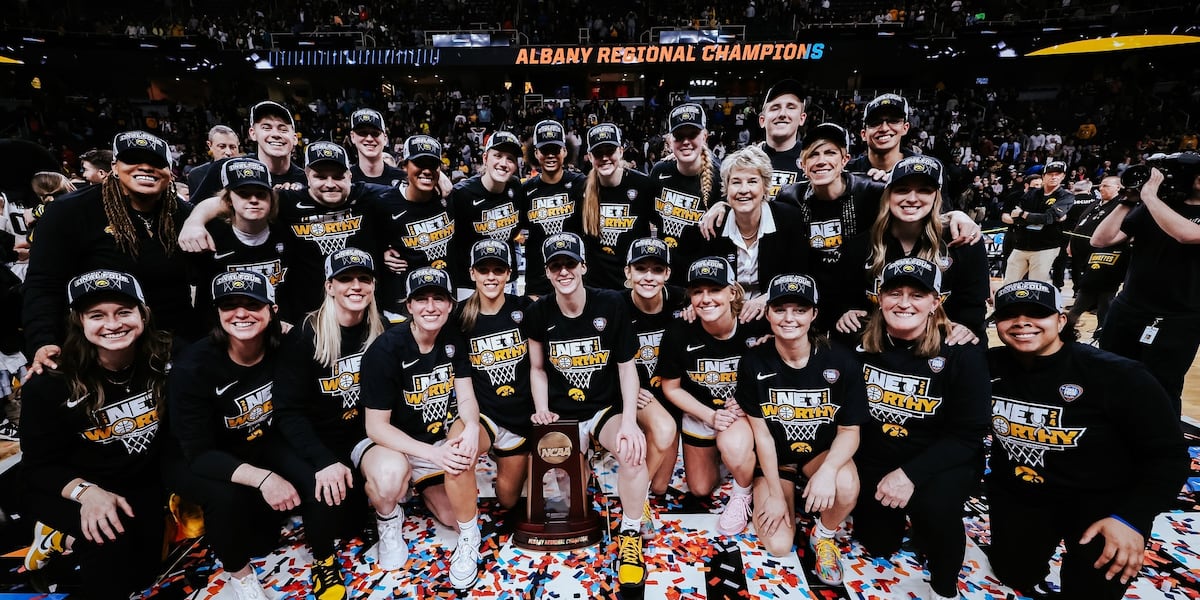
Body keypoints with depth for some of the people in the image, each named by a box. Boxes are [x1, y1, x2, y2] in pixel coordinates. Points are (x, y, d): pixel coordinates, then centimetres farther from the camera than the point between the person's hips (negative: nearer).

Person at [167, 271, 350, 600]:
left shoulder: (284, 349, -18)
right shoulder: (194, 365, -27)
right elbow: (199, 452, -26)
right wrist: (261, 477, -41)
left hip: (264, 444, 3)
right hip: (198, 460, -2)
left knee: (320, 479, -24)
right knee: (228, 496, -34)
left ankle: (324, 561, 4)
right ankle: (239, 572, -2)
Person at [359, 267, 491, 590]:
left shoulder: (453, 341, -4)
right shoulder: (385, 349, -20)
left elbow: (466, 398, -8)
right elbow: (376, 427, -19)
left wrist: (472, 427, -33)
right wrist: (432, 454, -31)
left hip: (442, 439, 4)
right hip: (393, 444, -4)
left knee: (465, 442, -28)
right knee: (391, 474, -36)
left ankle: (469, 538, -4)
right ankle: (389, 517, 2)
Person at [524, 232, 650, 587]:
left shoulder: (611, 304, -9)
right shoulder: (539, 313, -4)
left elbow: (627, 366, -6)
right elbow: (538, 368, 8)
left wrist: (629, 422, -16)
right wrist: (542, 410, -7)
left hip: (606, 408, -1)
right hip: (561, 415, 2)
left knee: (633, 449, -32)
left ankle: (630, 536, -9)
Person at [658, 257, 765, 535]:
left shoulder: (756, 326, -28)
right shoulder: (679, 333, -24)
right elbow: (671, 388, -9)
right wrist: (710, 416, -19)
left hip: (745, 410, -2)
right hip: (701, 413, 2)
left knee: (733, 444, -37)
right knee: (700, 489, 18)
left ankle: (742, 495, -1)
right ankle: (716, 453, 51)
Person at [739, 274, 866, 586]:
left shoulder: (840, 361, -17)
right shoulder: (754, 364, -16)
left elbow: (850, 430, -12)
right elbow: (762, 433, -11)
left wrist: (828, 470, -32)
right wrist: (775, 494, -12)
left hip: (822, 454, 1)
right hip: (774, 460, 0)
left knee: (846, 485, -34)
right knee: (778, 545, -14)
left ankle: (823, 537, 1)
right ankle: (761, 494, 20)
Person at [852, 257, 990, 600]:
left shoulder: (961, 352, -17)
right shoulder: (861, 343, -10)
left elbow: (967, 434, -18)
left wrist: (911, 474, -28)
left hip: (943, 462, -3)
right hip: (876, 459, 3)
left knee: (933, 506, -33)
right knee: (878, 545, 8)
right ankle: (898, 514, 42)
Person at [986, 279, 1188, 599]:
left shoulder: (1114, 374, -20)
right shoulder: (990, 366, -12)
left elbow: (1168, 455, -14)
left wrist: (1132, 519, -23)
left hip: (1101, 501, -2)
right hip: (1017, 495, 3)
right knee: (1015, 573, 14)